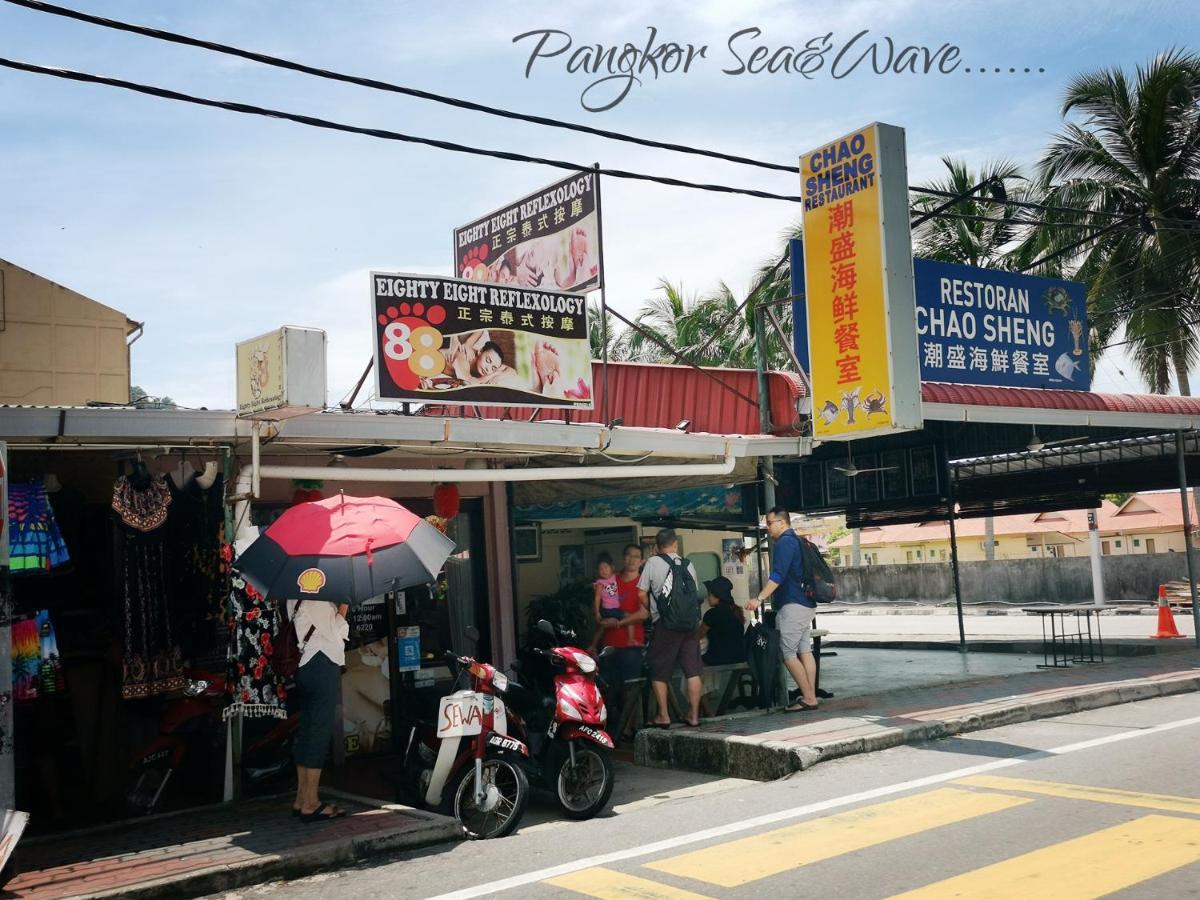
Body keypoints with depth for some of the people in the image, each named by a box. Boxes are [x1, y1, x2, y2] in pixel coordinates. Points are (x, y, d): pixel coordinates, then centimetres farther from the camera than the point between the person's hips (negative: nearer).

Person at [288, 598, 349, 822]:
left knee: (307, 730, 12)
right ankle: (311, 804, -7)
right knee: (320, 730, -8)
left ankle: (301, 800, 16)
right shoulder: (315, 598, -12)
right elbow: (333, 631, -13)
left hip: (306, 666, 10)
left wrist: (337, 610, 13)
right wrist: (343, 607, -3)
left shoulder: (297, 598, 16)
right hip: (322, 664, -10)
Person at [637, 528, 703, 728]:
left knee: (659, 672, 7)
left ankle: (663, 716, 7)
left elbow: (642, 594, -2)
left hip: (664, 624, -3)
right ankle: (694, 715, 11)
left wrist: (651, 611, 13)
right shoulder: (688, 565, 8)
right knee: (692, 670, 9)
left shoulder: (652, 563, -2)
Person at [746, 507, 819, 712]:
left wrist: (760, 598, -25)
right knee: (804, 650, 8)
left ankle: (808, 698, -6)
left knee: (788, 653, -6)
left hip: (793, 605, -10)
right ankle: (811, 697, 8)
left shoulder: (785, 542, -11)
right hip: (806, 603, 10)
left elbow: (778, 576, -22)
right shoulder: (797, 541, 20)